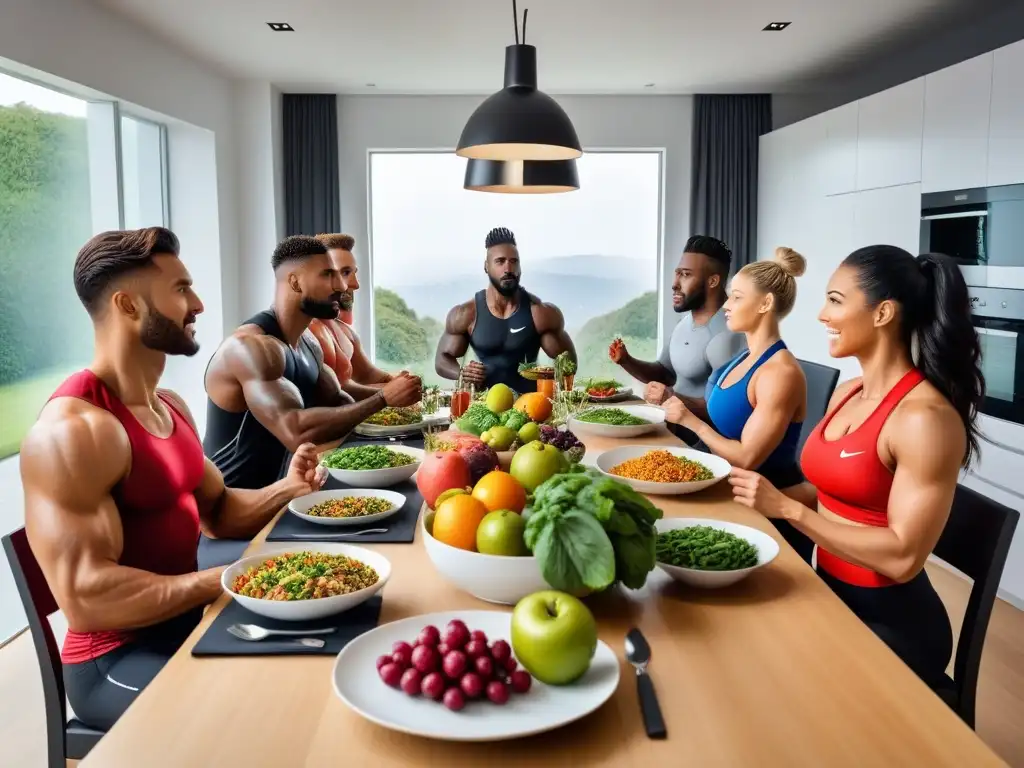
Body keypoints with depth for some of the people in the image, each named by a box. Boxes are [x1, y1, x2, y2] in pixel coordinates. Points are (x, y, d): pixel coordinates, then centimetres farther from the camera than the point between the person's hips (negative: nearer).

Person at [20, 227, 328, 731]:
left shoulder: (171, 407, 8)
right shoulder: (74, 429, -23)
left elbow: (216, 510, 14)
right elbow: (85, 598, -27)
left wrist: (284, 491, -5)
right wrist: (226, 580, -26)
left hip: (188, 623, 9)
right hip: (116, 659, -8)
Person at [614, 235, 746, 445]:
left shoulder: (725, 335, -22)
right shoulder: (685, 321, 9)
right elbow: (664, 374, 19)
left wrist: (675, 400, -31)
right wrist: (626, 361, 2)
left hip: (703, 443, -9)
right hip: (677, 428, 9)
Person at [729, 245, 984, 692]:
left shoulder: (926, 417, -21)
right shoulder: (847, 393, 4)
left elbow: (903, 558, -24)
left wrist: (786, 508, -25)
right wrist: (761, 496, -5)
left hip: (890, 622, -7)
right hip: (831, 592, 7)